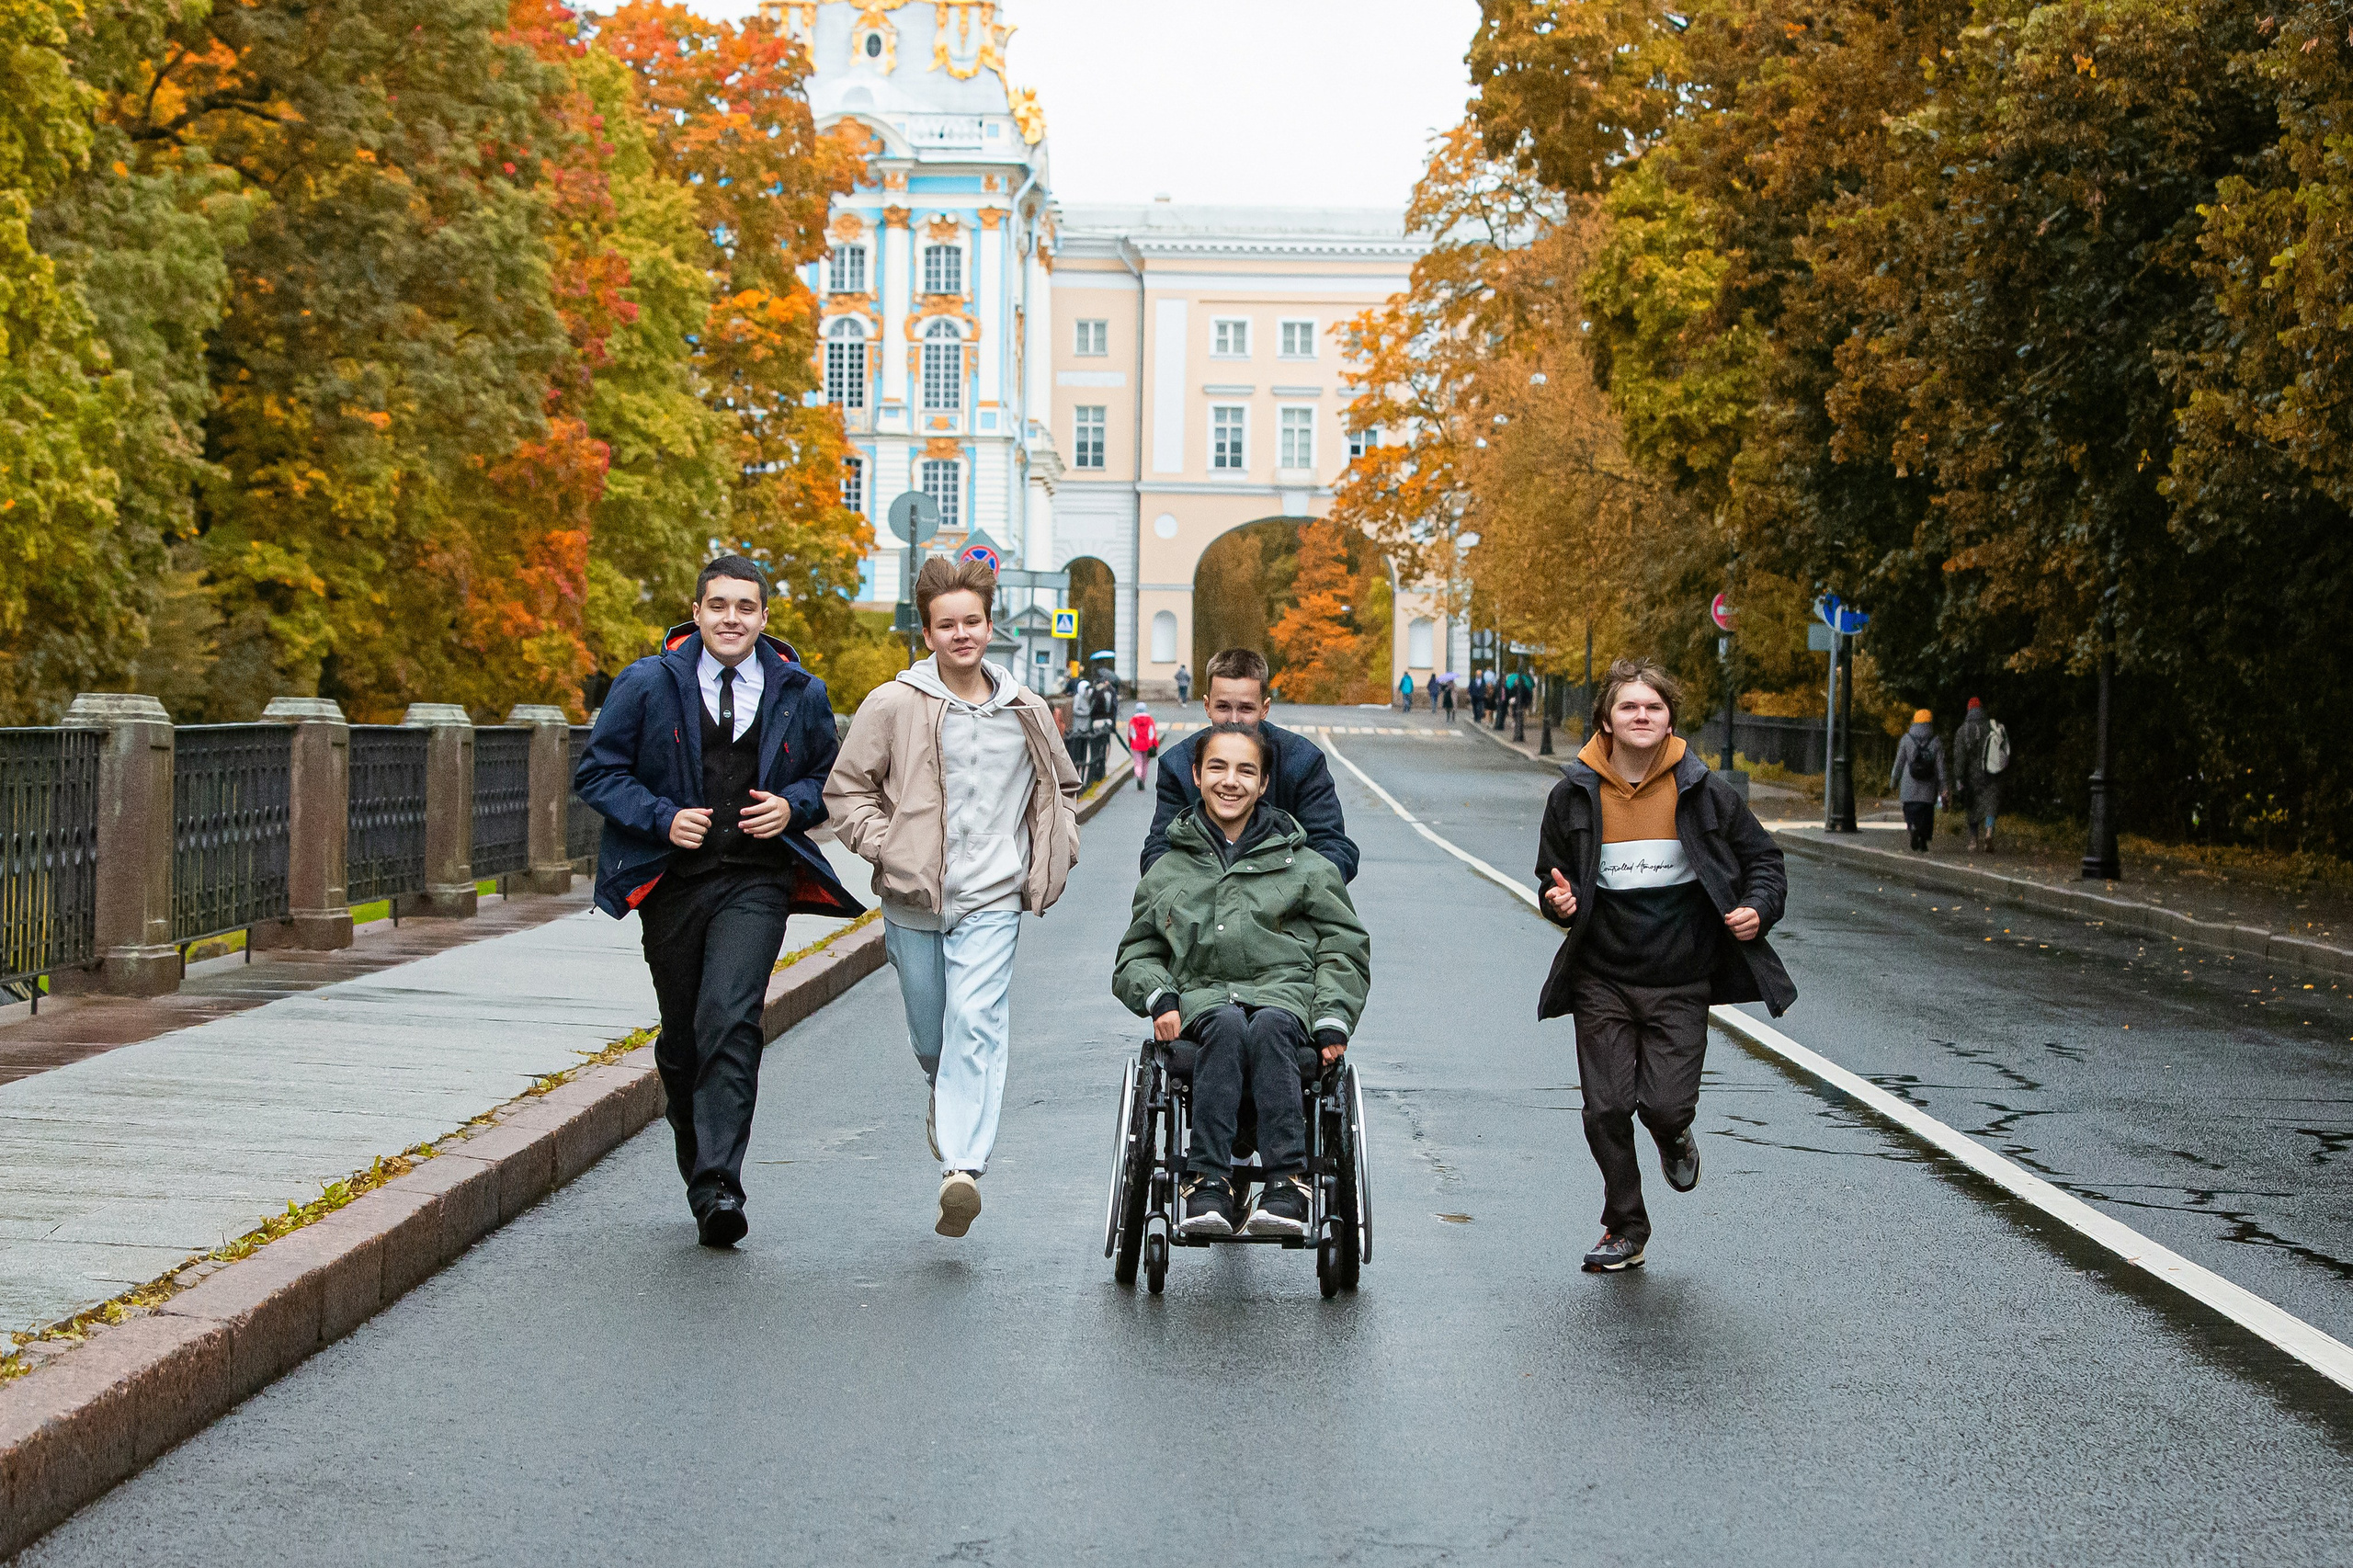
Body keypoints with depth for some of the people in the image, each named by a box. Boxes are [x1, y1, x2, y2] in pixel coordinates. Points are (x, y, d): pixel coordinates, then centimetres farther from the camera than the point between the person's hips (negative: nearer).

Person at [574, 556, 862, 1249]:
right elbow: (597, 772, 3)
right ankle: (701, 1175, 28)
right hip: (672, 882, 1)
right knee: (681, 1041, 9)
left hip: (756, 884, -1)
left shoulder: (800, 695, 6)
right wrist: (663, 818, -12)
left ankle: (719, 1187, -22)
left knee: (729, 1023, -19)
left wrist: (794, 805, -4)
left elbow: (829, 777, 18)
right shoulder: (647, 684, 1)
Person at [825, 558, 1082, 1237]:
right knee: (930, 1034, 13)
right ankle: (949, 1099, 47)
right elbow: (847, 789, 4)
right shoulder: (893, 706, -3)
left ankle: (962, 1168, -25)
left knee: (976, 1023, -17)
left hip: (991, 901, 0)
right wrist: (885, 847, -9)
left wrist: (1054, 856, 11)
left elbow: (1061, 788, 24)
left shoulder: (1026, 712, 7)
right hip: (912, 901, 0)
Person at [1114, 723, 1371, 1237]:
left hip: (1285, 992, -1)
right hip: (1202, 997, 1)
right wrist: (1158, 997, 0)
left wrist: (1333, 1021, -2)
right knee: (1227, 1026, -37)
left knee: (1269, 1027, -38)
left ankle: (1287, 1185, -47)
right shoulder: (1169, 871, 21)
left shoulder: (1306, 867, 16)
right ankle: (1207, 1181, -45)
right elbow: (1136, 954, 23)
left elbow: (1345, 948, 15)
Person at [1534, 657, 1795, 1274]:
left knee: (1667, 1103, -10)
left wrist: (1758, 909, -10)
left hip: (1680, 983, -1)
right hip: (1602, 980, 1)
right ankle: (1626, 1228, 20)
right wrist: (1560, 901, -10)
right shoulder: (1574, 795, -1)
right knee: (1606, 1109, -1)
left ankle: (1674, 1140, 29)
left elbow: (1763, 859, 9)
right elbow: (1552, 878, 13)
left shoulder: (1704, 793, -3)